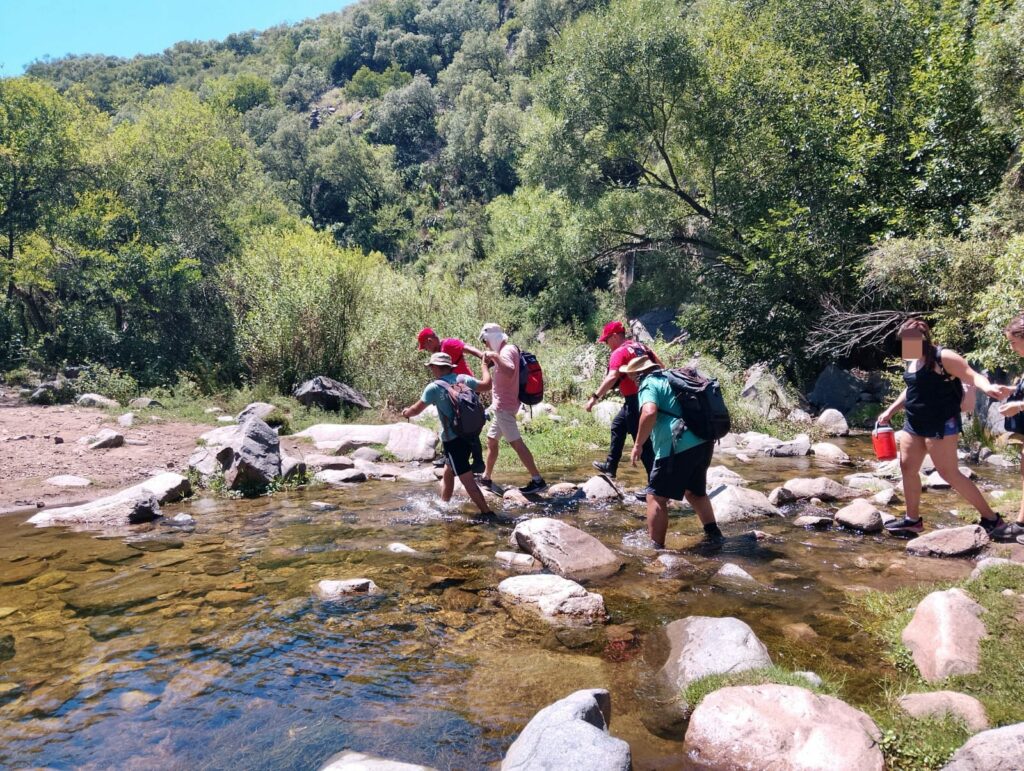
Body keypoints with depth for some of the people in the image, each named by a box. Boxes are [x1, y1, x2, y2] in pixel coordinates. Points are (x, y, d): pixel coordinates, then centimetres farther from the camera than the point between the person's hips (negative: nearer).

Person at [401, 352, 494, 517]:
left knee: (467, 480, -4)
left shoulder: (434, 387, -9)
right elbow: (486, 385, 4)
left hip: (452, 440, -7)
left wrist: (406, 412, 24)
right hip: (469, 435, 7)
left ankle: (487, 512, -6)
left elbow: (417, 409, 1)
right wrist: (485, 366, 21)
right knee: (448, 473, 24)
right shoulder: (463, 379, 2)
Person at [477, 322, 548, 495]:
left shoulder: (507, 351, -16)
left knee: (516, 442, -12)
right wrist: (489, 361, 9)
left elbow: (509, 371, -36)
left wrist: (495, 356, -30)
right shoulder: (505, 350, 15)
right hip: (502, 405, 11)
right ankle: (486, 477, 30)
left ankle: (538, 480, -12)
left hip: (504, 405, -11)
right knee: (491, 440, 19)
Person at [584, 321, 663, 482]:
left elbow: (612, 378, -28)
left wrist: (594, 397, -32)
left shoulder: (619, 353, -13)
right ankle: (610, 466, 34)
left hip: (635, 400, -10)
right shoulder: (641, 346, 12)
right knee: (618, 425, 25)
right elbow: (661, 367, 15)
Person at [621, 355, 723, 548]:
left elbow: (649, 412, -23)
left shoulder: (648, 384, -4)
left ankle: (655, 548, 2)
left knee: (656, 497, 1)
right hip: (703, 443, 9)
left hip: (679, 447, -9)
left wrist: (638, 445, -16)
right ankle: (713, 534, 34)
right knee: (695, 492, 29)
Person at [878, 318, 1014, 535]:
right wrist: (889, 412, 26)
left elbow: (972, 375, -21)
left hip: (941, 424, -8)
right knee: (907, 468, 8)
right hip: (913, 423, 8)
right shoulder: (913, 361, 12)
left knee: (949, 473, -6)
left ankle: (991, 517, 8)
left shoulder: (943, 357, -13)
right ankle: (913, 519, 20)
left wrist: (988, 388, -43)